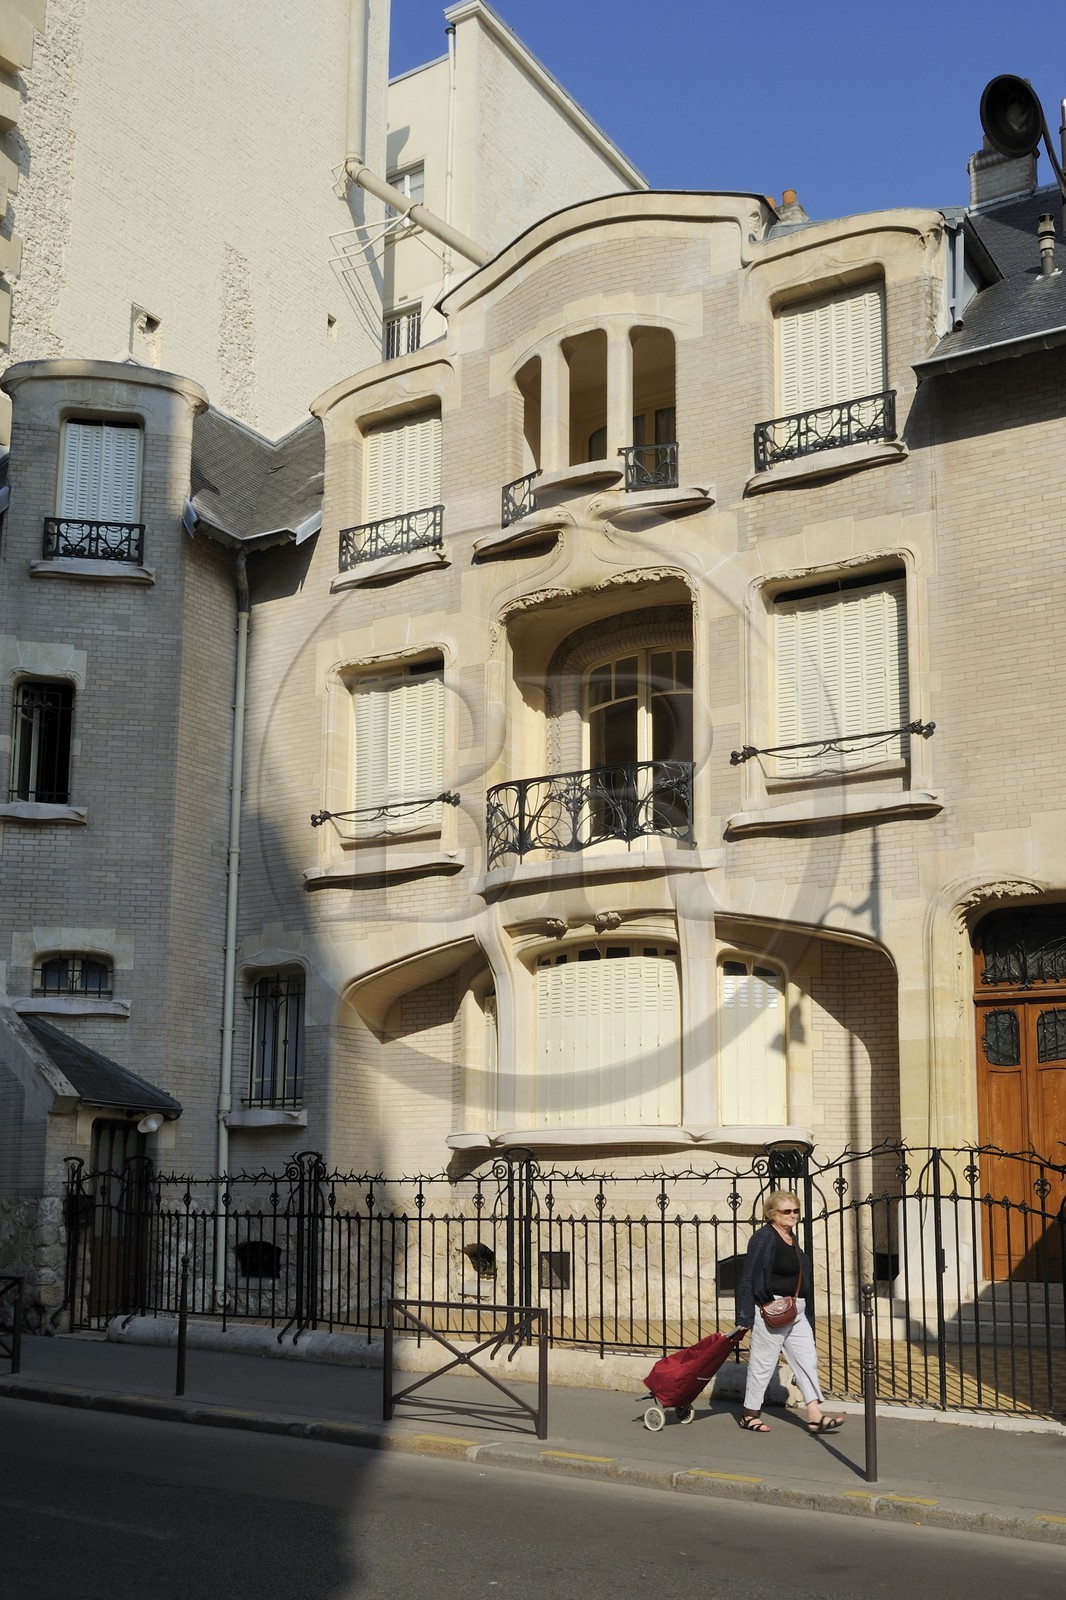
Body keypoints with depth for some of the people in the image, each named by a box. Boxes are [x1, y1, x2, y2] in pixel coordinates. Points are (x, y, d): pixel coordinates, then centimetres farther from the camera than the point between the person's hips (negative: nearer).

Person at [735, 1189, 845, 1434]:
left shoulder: (791, 1238, 13)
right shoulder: (764, 1238, -13)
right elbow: (750, 1278, -15)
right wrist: (746, 1317, -17)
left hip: (796, 1312, 9)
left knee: (807, 1359, 3)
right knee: (763, 1363, 1)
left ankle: (815, 1416, 3)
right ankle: (749, 1414, 15)